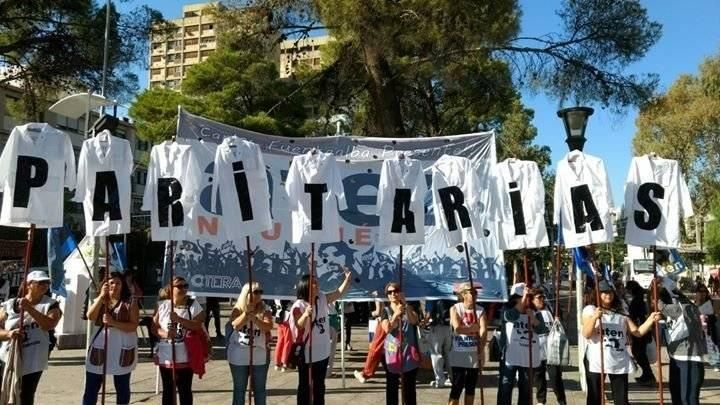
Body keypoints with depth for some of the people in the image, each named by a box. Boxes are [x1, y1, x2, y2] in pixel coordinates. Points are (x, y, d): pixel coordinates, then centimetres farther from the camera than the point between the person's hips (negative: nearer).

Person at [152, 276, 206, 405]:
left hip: (185, 357, -2)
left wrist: (179, 319, -21)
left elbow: (198, 326, -12)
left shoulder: (193, 304, -3)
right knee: (168, 390, 13)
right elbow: (154, 327, 2)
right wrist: (164, 333, -18)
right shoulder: (162, 305, 2)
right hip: (165, 356, 2)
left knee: (185, 390, 6)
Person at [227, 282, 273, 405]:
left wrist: (254, 318, -32)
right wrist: (247, 311, -29)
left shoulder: (264, 311, -1)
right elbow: (235, 325, -19)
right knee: (239, 389, 10)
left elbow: (268, 327, -17)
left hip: (259, 357, 1)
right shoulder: (238, 310, -2)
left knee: (260, 389, 10)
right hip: (239, 357, -1)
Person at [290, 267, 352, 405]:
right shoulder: (299, 305, -16)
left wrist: (347, 279, -7)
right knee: (305, 386, 5)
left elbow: (339, 293, 7)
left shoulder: (322, 299, 4)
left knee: (319, 385, 19)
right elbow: (299, 326, -24)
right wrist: (306, 315, -43)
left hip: (323, 351, 7)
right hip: (306, 354, -7)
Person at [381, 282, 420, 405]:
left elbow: (414, 321, -14)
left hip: (409, 352, 0)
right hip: (391, 352, 0)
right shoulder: (386, 311, 4)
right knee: (391, 386, 4)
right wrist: (396, 314, -29)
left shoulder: (409, 309, 7)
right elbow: (387, 329, -14)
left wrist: (405, 304, -23)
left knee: (409, 387, 3)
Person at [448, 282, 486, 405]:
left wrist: (481, 351, -22)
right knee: (457, 387, -4)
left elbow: (483, 330, -10)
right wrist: (474, 328, -8)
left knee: (471, 387, 11)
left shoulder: (480, 310, 2)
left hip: (475, 353, 3)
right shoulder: (455, 308, -5)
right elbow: (457, 328, -19)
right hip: (459, 354, -3)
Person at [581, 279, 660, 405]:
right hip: (596, 362, -4)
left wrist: (651, 320, -8)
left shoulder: (621, 313, 14)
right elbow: (586, 334, -12)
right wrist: (594, 317, -26)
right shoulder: (590, 309, 0)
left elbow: (638, 332, 6)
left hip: (619, 363, 4)